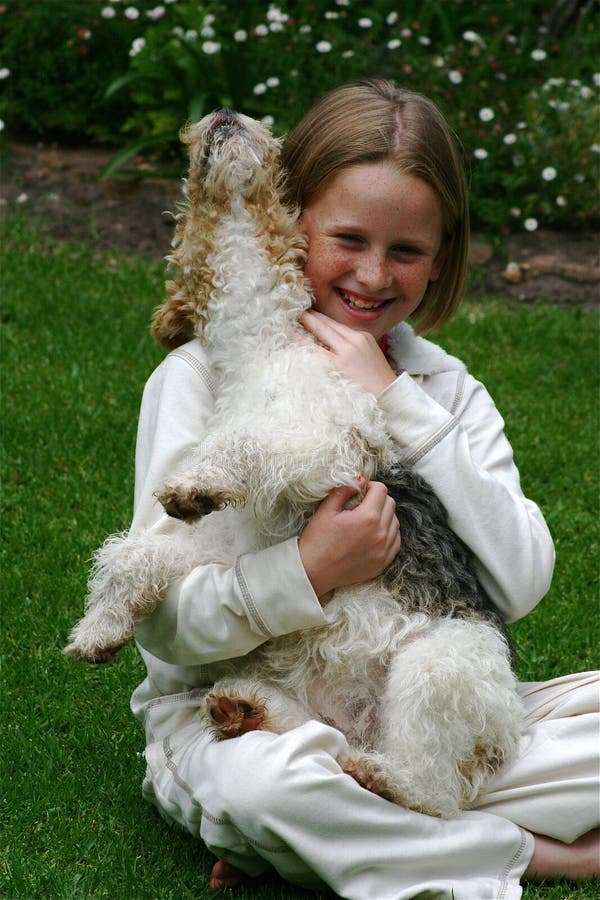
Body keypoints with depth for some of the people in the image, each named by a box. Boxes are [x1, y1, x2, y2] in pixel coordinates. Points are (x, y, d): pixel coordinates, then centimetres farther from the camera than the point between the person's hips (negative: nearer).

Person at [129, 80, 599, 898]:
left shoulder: (445, 388, 5)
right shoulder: (205, 376, -7)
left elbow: (521, 584, -9)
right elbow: (161, 617, -12)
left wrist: (398, 404, -14)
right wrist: (308, 573, -30)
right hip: (231, 710, -4)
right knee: (267, 777, -38)